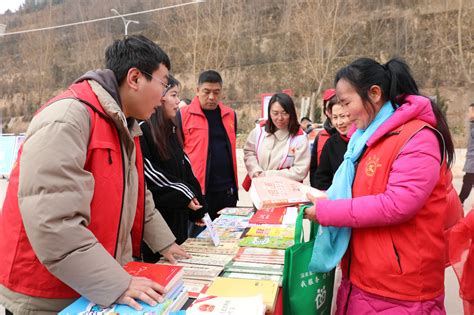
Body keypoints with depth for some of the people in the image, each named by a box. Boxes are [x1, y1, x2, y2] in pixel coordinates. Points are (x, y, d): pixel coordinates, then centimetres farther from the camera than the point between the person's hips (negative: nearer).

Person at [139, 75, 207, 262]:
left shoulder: (171, 130, 14)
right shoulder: (142, 129, -13)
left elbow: (185, 170, 14)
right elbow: (149, 173, -17)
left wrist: (198, 208, 10)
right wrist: (184, 193, -13)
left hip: (177, 215, 8)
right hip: (155, 217, -8)